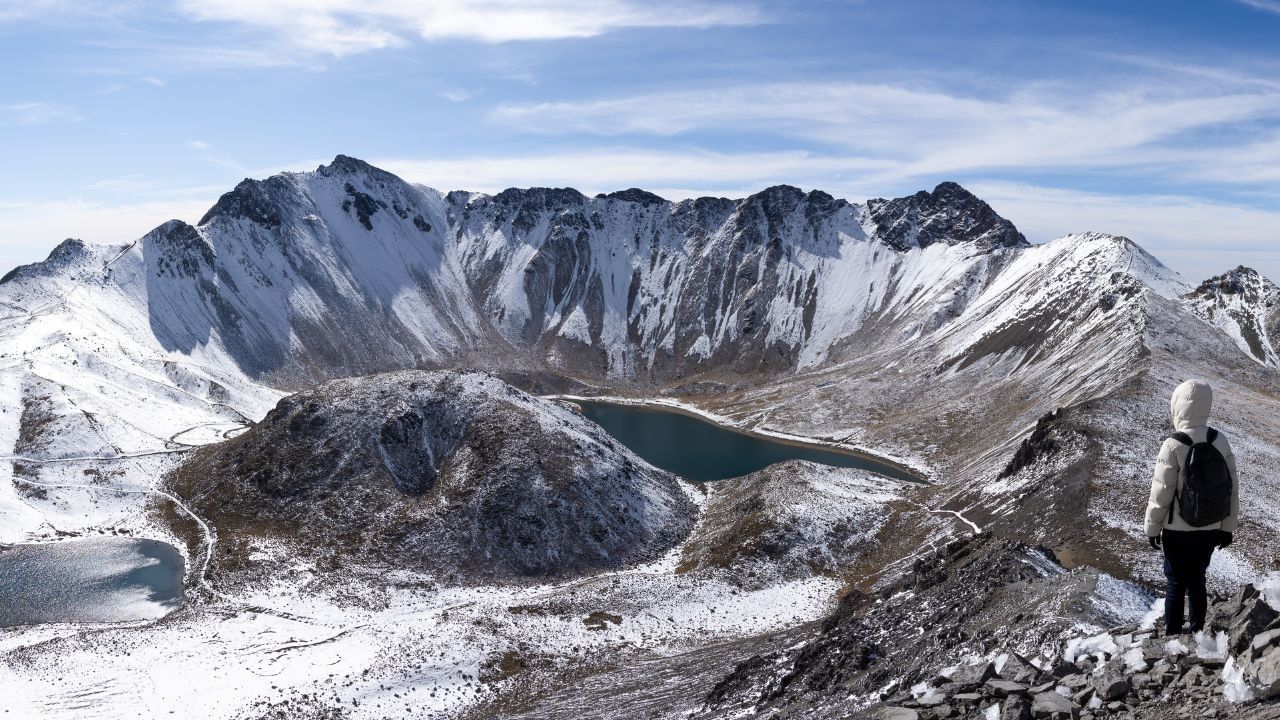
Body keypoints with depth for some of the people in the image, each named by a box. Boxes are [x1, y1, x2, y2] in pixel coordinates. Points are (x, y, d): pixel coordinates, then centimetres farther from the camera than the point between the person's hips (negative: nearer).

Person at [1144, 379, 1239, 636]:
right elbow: (1233, 489, 2)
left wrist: (1152, 528, -2)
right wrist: (1227, 527, 14)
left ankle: (1172, 636, 18)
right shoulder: (1220, 442, -7)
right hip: (1210, 530, 4)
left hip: (1178, 532, -4)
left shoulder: (1173, 447, -22)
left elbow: (1161, 494, -16)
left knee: (1175, 585, 9)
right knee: (1197, 581, 20)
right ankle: (1196, 632, 32)